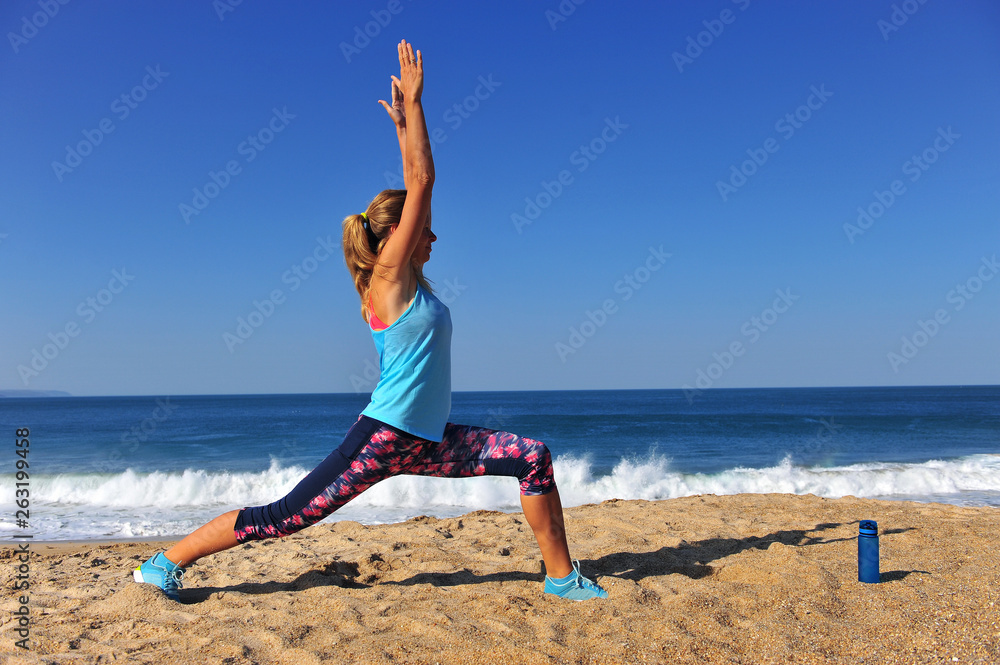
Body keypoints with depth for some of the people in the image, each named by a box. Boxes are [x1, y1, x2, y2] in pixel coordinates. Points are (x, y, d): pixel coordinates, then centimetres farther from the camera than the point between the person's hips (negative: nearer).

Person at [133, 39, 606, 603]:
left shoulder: (410, 280, 12)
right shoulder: (388, 276, -10)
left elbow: (417, 186, 18)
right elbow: (422, 181, -13)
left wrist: (404, 125, 23)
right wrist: (413, 102, -8)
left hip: (427, 443, 8)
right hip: (381, 438, -8)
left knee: (534, 458, -1)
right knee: (281, 518, -1)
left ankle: (562, 577, 9)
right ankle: (165, 562, 17)